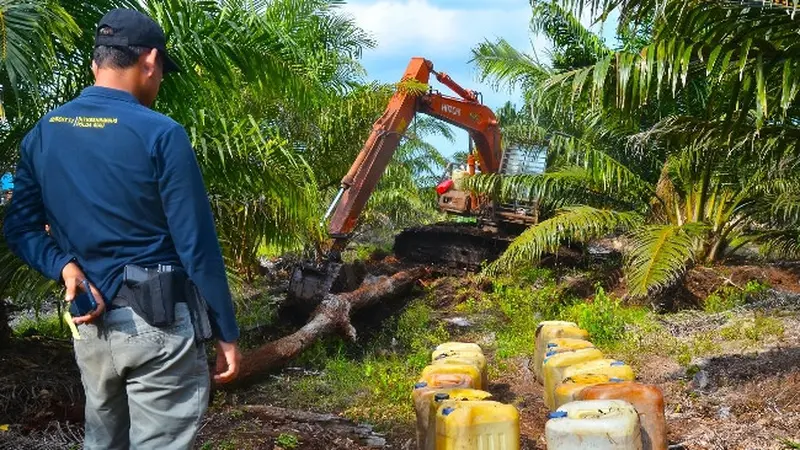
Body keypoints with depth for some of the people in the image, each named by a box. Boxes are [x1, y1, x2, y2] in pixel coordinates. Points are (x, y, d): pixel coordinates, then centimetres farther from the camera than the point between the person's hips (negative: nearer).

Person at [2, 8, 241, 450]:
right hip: (158, 325, -6)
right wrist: (226, 333, -6)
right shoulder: (160, 134, -14)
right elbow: (197, 246, -13)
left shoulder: (41, 135, 5)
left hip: (89, 325, 6)